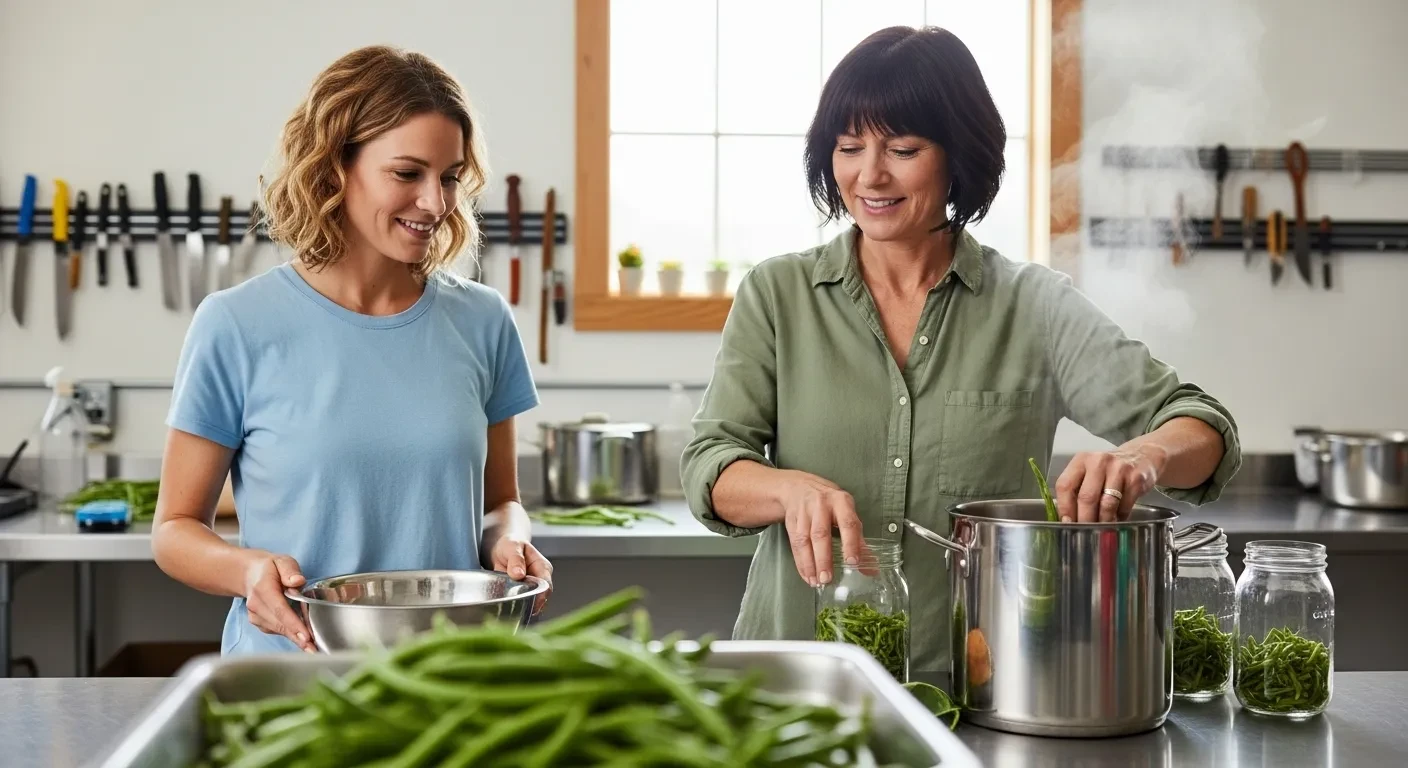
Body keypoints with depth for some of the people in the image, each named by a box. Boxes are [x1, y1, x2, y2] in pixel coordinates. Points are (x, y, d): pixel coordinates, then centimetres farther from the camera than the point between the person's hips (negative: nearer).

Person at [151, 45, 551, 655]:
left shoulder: (481, 321, 7)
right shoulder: (236, 326, -2)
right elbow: (175, 528, 4)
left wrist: (509, 539, -4)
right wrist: (247, 569, -16)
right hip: (290, 671, -2)